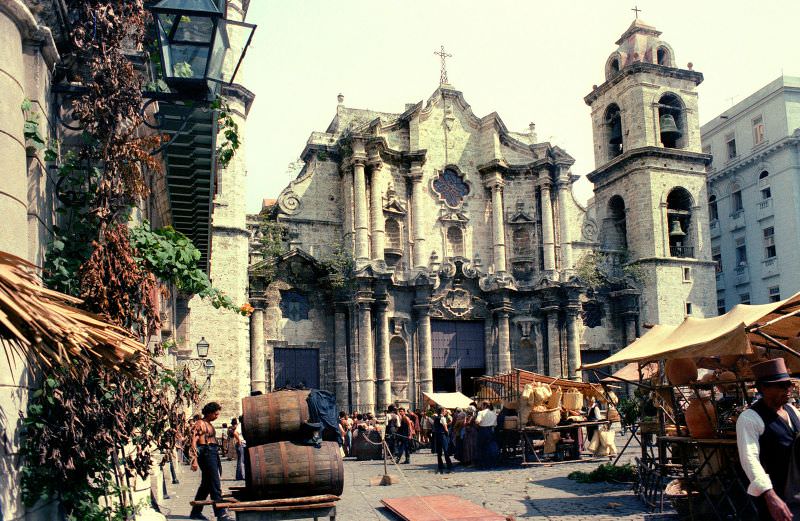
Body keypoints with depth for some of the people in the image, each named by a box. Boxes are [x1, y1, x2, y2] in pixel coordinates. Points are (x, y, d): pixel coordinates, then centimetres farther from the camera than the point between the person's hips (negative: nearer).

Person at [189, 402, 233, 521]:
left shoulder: (210, 424, 19)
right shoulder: (200, 424, -8)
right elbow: (194, 442, -14)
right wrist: (194, 460, -21)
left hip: (213, 453, 9)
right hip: (206, 453, -9)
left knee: (206, 485, 13)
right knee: (215, 484, -10)